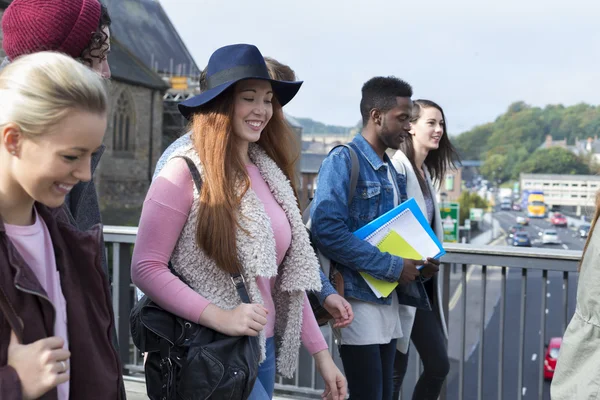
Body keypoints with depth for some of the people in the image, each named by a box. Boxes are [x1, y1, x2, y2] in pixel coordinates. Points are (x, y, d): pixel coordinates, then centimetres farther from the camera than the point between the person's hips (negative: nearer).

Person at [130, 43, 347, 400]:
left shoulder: (270, 173, 6)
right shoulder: (186, 171, -12)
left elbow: (289, 275, 9)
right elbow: (146, 268, -13)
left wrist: (321, 352, 7)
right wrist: (220, 317, -21)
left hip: (264, 346, 6)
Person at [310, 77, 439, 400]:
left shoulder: (392, 173, 15)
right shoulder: (343, 160, -11)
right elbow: (327, 230, -23)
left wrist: (417, 266, 1)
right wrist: (393, 267, -19)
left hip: (388, 301, 8)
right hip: (358, 299, -8)